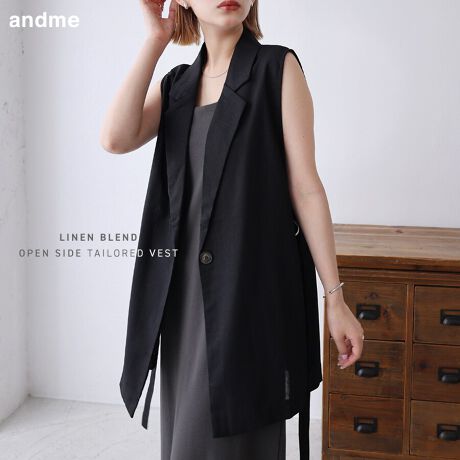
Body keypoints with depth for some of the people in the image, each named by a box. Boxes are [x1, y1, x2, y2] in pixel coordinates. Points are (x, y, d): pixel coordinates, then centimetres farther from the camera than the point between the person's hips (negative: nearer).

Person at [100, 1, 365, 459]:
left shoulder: (278, 67, -2)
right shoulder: (174, 84, 11)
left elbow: (304, 186, -6)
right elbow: (116, 138, -8)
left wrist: (335, 297, -10)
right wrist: (155, 40, -3)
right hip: (187, 284, 5)